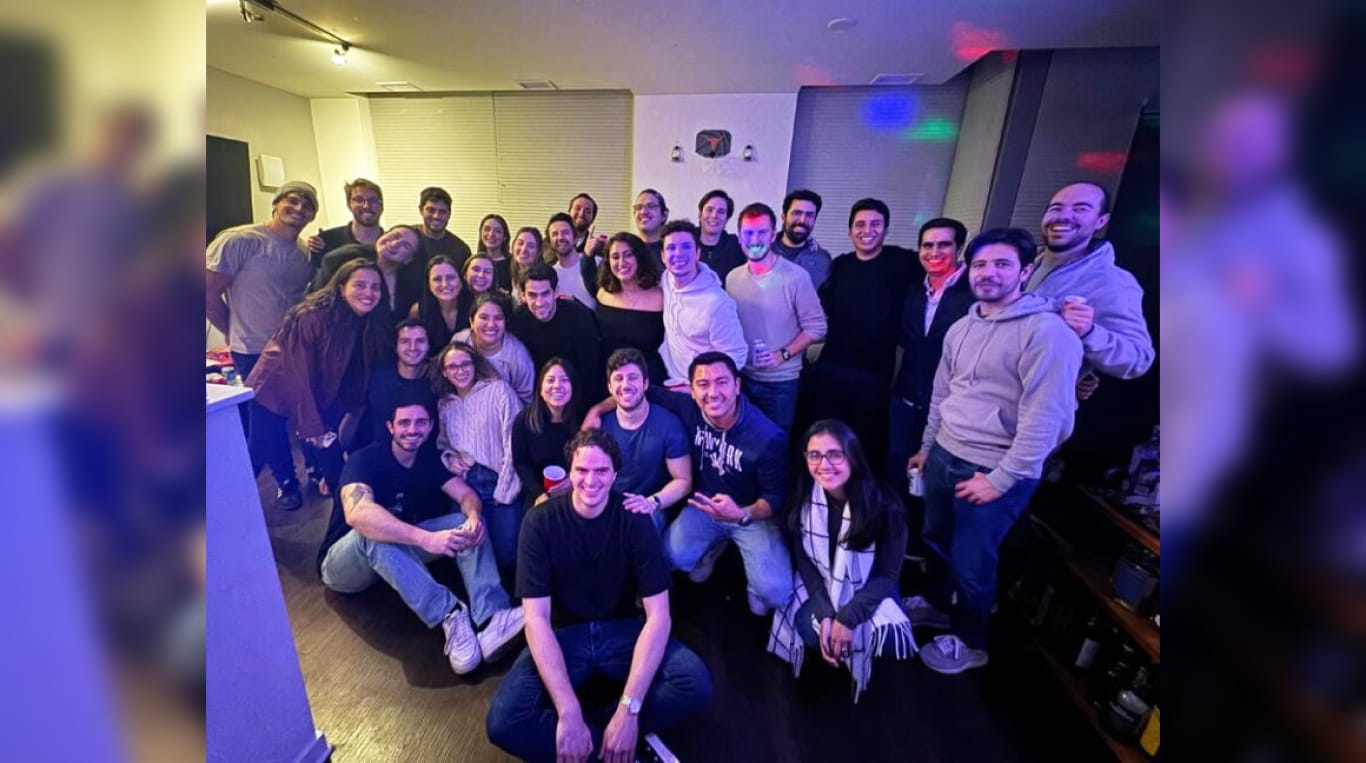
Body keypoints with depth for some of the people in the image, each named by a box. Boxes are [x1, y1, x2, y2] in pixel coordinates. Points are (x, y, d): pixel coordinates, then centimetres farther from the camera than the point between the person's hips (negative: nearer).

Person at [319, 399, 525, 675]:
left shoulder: (430, 457, -3)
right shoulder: (365, 459, -22)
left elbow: (466, 494, -12)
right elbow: (357, 513, -42)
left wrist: (475, 517, -37)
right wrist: (426, 538, -53)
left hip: (399, 553, 5)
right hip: (345, 564, -5)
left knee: (466, 523, -19)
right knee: (372, 532, -39)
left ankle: (490, 619, -38)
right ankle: (451, 616, -44)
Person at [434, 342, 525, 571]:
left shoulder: (498, 389, -5)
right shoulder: (444, 404, 13)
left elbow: (514, 443, -10)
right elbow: (442, 443, 24)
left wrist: (504, 491, -14)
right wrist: (448, 457, 0)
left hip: (500, 481, -4)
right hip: (465, 484, 4)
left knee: (506, 554, -7)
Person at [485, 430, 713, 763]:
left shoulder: (634, 520, -14)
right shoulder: (541, 521, -14)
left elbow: (658, 614, -15)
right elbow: (536, 618, -17)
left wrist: (629, 708, -25)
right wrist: (568, 711, -26)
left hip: (623, 631, 0)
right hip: (563, 635, 0)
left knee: (697, 684, -24)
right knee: (503, 722, -26)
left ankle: (589, 732, -11)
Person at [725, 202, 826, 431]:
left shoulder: (796, 277, -13)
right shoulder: (732, 278, 2)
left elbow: (816, 327, -10)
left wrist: (782, 355, -19)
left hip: (781, 381, -4)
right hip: (741, 378, 4)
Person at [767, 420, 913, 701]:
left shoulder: (884, 505, -24)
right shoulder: (802, 498, -17)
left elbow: (888, 575, -15)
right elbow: (804, 561, -8)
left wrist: (847, 617, -23)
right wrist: (825, 614, -19)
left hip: (868, 590, 0)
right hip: (820, 585, 1)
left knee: (887, 636, -25)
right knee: (811, 631, -25)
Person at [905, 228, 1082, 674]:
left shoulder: (1048, 331, -17)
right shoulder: (961, 327, 7)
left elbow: (1045, 418, -19)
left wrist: (1001, 479, -17)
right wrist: (927, 447, 19)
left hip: (997, 470, -6)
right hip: (945, 454, 7)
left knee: (971, 561, 9)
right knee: (936, 538, 21)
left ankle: (970, 642, 34)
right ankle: (935, 602, 47)